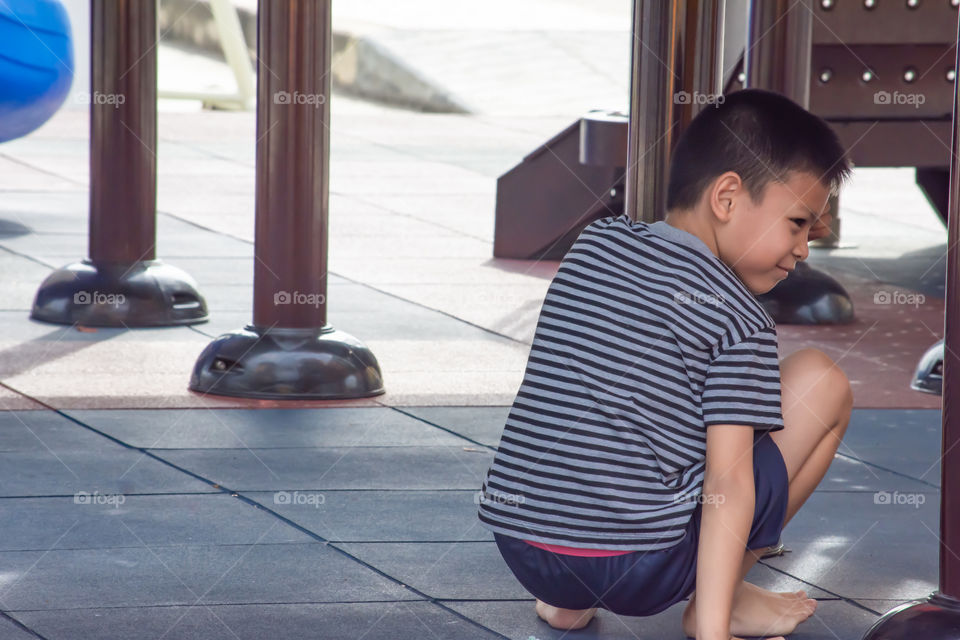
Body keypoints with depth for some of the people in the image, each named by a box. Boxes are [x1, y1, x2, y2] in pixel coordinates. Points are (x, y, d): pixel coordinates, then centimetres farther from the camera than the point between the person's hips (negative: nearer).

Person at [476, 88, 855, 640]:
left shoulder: (594, 244, 13)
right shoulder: (741, 322, -7)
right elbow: (728, 479, -13)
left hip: (518, 549, 7)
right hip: (637, 569, -7)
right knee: (823, 383, 7)